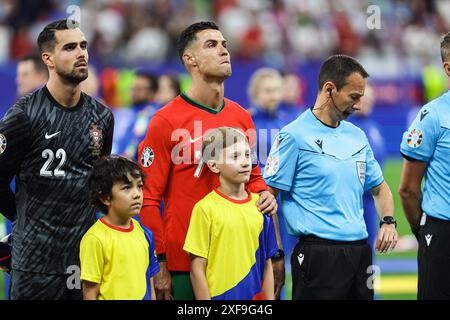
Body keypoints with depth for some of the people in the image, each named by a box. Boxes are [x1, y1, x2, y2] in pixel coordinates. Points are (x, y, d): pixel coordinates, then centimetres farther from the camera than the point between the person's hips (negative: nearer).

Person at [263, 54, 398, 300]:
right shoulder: (293, 136, -6)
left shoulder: (357, 136, 15)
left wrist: (388, 222, 4)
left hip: (360, 250, 7)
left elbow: (379, 188, 25)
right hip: (318, 251, -7)